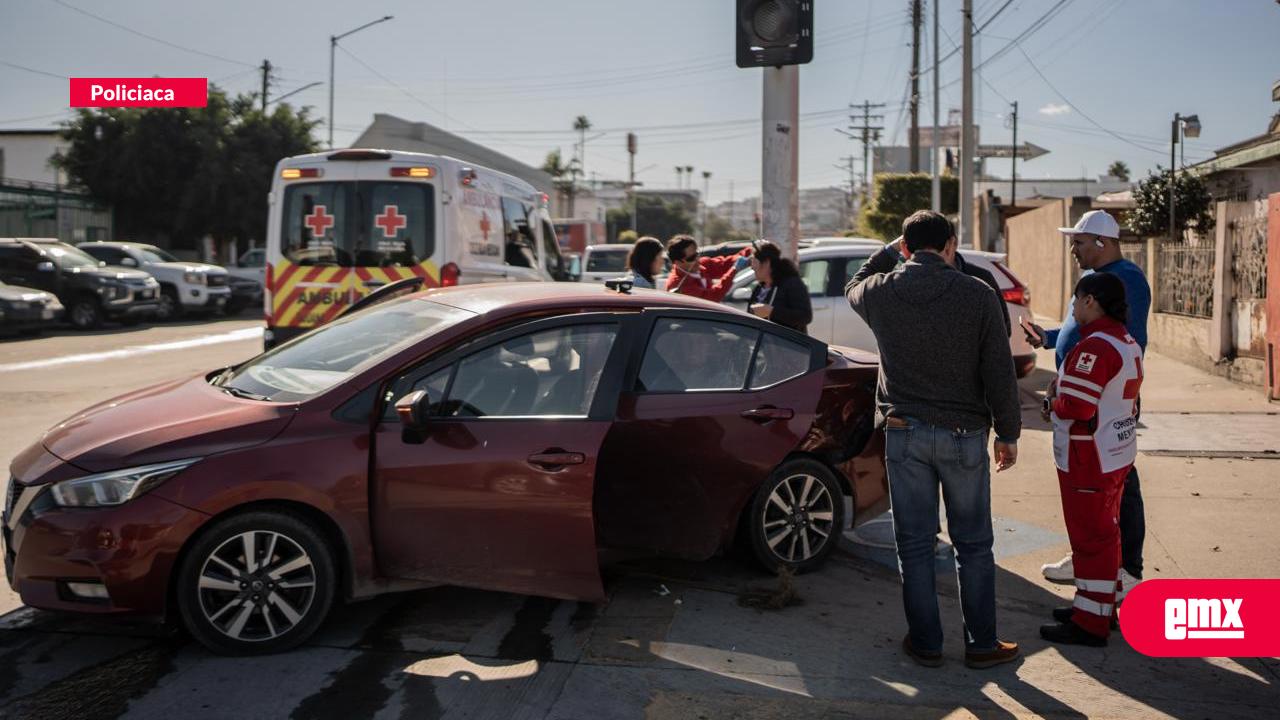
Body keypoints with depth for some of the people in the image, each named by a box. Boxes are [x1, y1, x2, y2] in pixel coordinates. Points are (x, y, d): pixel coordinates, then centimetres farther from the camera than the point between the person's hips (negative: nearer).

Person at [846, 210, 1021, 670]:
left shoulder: (881, 291, -4)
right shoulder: (978, 296, -8)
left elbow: (853, 288, 23)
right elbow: (1000, 373, -6)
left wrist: (889, 252, 27)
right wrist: (1008, 433, 4)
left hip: (904, 432, 1)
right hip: (963, 433, -1)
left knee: (914, 543, 11)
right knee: (973, 544, 12)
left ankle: (925, 643, 18)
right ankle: (981, 644, 20)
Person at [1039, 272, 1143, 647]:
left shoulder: (1095, 347, -23)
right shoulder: (1128, 343, 10)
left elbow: (1076, 407, -28)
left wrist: (1053, 400, -8)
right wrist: (1064, 391, 5)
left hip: (1089, 461, -10)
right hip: (1117, 455, 10)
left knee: (1090, 536, -2)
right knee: (1105, 532, 19)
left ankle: (1090, 623, 6)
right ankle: (1101, 606, 32)